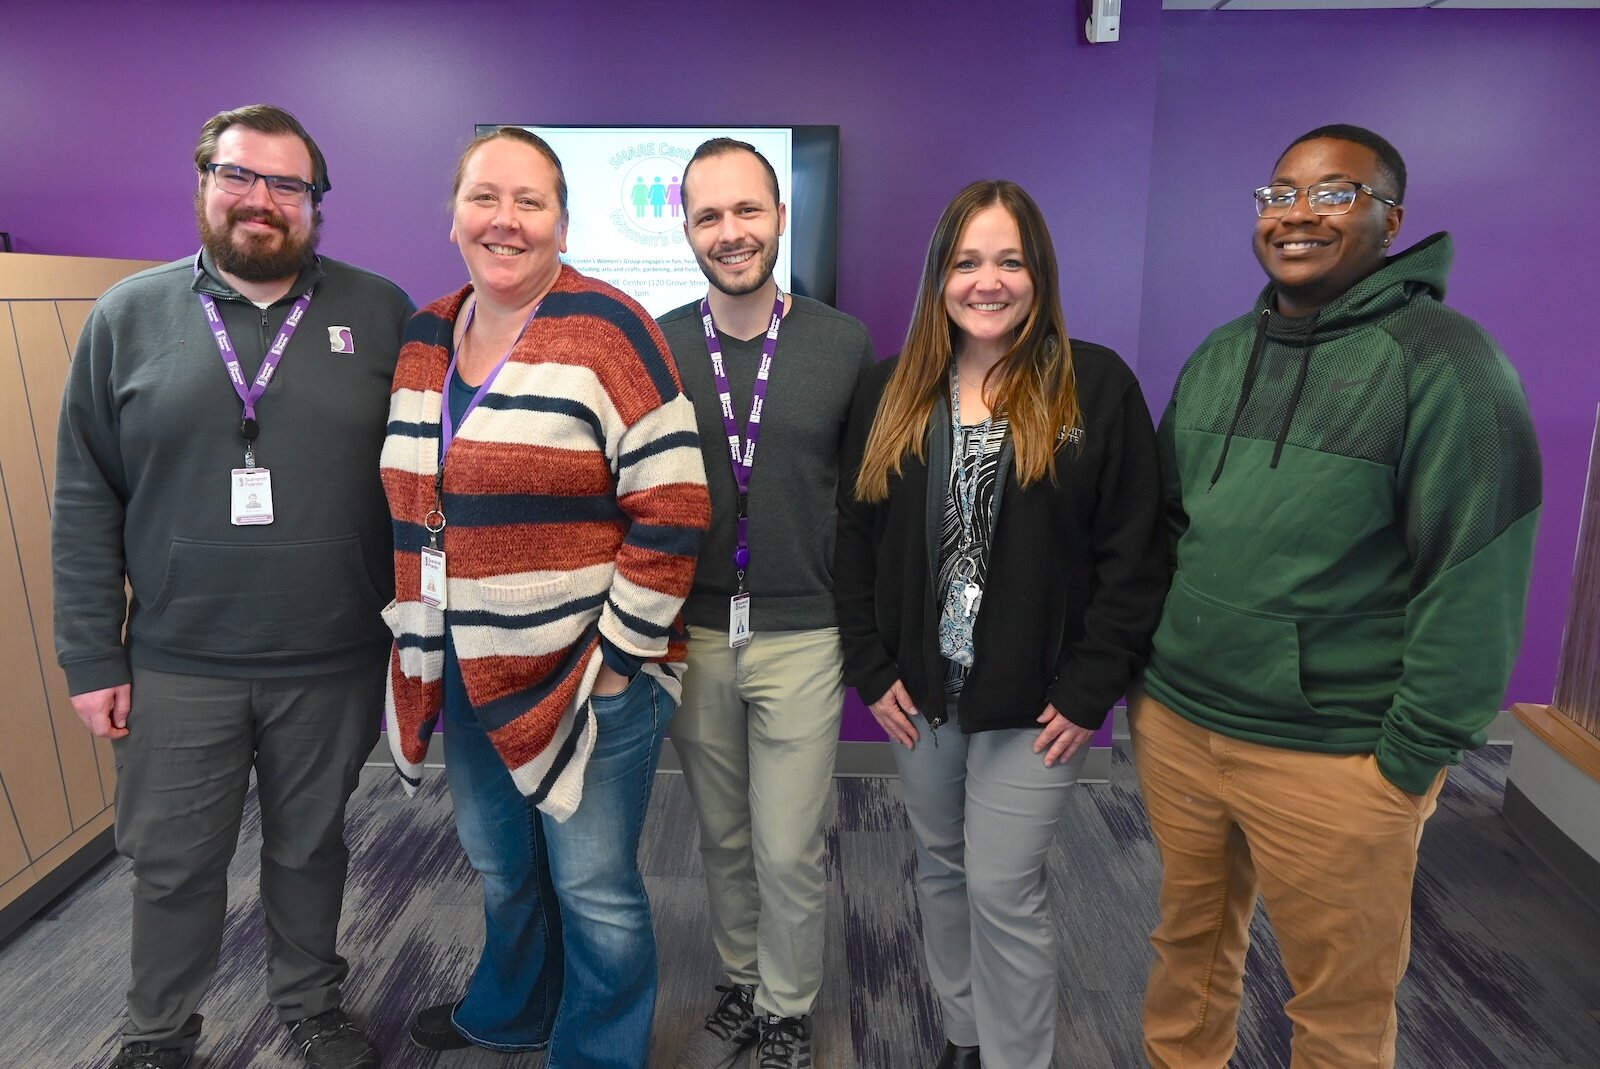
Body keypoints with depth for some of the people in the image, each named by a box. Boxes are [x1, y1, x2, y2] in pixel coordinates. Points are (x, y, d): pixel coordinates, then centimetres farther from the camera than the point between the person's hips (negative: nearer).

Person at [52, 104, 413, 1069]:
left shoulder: (382, 314, -1)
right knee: (173, 864, 16)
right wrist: (91, 657, -1)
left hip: (335, 664, 0)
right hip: (176, 665, 1)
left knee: (311, 848, 18)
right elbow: (86, 501, 2)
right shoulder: (127, 317, 2)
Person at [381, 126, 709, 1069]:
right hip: (463, 675, 7)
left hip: (587, 675, -6)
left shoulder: (607, 329, -12)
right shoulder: (424, 339, 8)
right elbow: (408, 501, 16)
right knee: (500, 867, 25)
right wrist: (418, 642, 12)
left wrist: (616, 655, -16)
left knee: (593, 889, 10)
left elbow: (672, 510, -17)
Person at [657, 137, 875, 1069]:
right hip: (690, 635, 2)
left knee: (788, 855, 7)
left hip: (802, 638, -1)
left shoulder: (845, 344, -3)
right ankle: (743, 987, 42)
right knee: (724, 841, 18)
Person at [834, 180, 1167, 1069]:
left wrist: (1088, 690, -12)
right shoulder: (895, 392, 4)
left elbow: (1136, 554, -8)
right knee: (941, 869, 18)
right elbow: (857, 539, 5)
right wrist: (872, 670, -1)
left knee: (1004, 892, 2)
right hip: (920, 693, 5)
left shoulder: (1097, 387, -7)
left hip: (1035, 701, -4)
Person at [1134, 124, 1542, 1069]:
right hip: (1175, 726, 5)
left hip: (1334, 761, -5)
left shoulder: (1441, 361, -10)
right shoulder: (1220, 356, 9)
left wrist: (1413, 758, -12)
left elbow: (1475, 579, -13)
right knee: (1191, 947, 21)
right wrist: (1144, 670, 10)